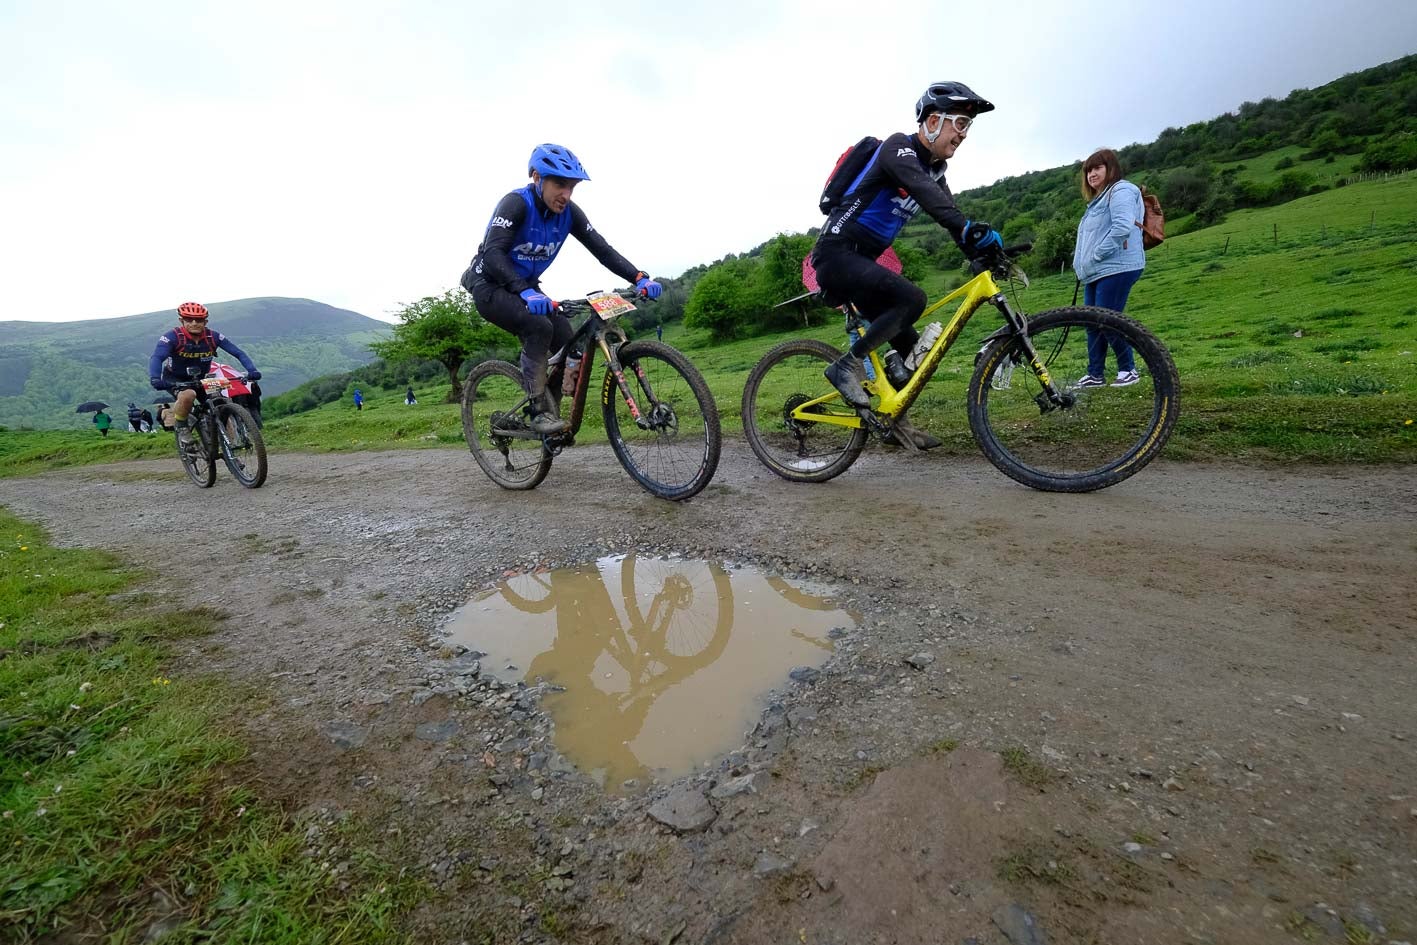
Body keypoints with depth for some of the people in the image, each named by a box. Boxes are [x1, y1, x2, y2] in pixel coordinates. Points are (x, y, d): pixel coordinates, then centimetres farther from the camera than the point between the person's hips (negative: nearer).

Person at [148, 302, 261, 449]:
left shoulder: (213, 336, -15)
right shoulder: (172, 336, -22)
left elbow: (239, 353, -20)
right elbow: (156, 357, -34)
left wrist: (252, 370, -39)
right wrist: (155, 379, -53)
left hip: (200, 379, 4)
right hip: (175, 380, -4)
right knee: (188, 394, -35)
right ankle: (181, 427, -9)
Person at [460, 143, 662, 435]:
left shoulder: (569, 213, -7)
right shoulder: (516, 203, -23)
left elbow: (602, 249, -11)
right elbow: (493, 253, -35)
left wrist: (640, 278, -27)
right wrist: (525, 292, -51)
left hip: (527, 288, 6)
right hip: (491, 287, -6)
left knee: (567, 341, -13)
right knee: (539, 327, -32)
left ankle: (550, 411, 4)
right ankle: (540, 411, -22)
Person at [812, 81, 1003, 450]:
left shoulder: (934, 168, 16)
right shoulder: (899, 146, -10)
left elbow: (948, 212, 7)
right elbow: (922, 191, -29)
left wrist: (981, 251, -9)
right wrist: (968, 229, -42)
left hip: (861, 261, 9)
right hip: (836, 255, -8)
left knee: (912, 349, 6)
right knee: (911, 298, -29)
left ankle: (893, 417, 21)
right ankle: (848, 364, -16)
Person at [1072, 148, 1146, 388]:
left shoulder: (1121, 191, -6)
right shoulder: (1099, 199, 25)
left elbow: (1122, 227, -21)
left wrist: (1097, 255, -18)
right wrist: (1082, 262, 14)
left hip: (1115, 269, -10)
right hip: (1095, 272, 10)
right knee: (1092, 323, 6)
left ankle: (1128, 369, 2)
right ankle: (1095, 375, 10)